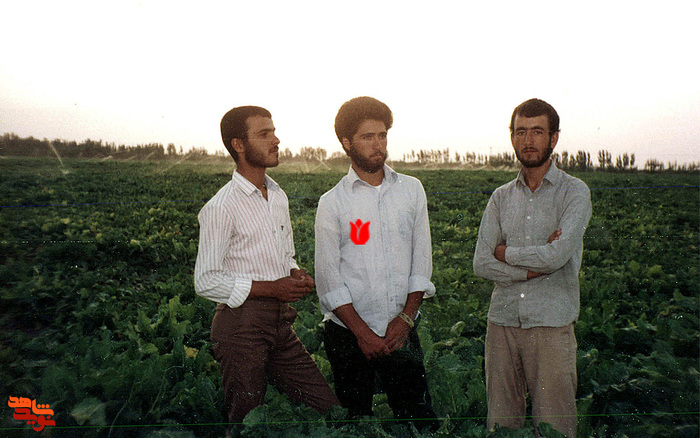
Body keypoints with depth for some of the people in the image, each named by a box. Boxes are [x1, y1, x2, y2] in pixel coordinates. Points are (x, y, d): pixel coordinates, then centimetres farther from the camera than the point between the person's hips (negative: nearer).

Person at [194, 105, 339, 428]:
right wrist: (272, 288, -18)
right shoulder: (221, 207, -11)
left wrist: (297, 275, 1)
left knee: (329, 406, 4)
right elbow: (206, 282, -12)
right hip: (241, 325, -6)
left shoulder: (279, 197, 12)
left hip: (280, 323, 7)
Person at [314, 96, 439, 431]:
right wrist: (362, 332, -10)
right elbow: (328, 280, -6)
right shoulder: (332, 203, -3)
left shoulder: (412, 190, 6)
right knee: (356, 423, 10)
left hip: (401, 332, 2)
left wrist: (406, 317, -4)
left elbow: (421, 261, 5)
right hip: (349, 335, -2)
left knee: (421, 419, 5)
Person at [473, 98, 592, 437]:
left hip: (552, 323, -3)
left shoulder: (574, 192, 0)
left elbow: (558, 255, -14)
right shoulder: (501, 197, 10)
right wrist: (534, 266, -9)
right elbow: (481, 263, 1)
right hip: (502, 321, 3)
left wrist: (506, 252, -1)